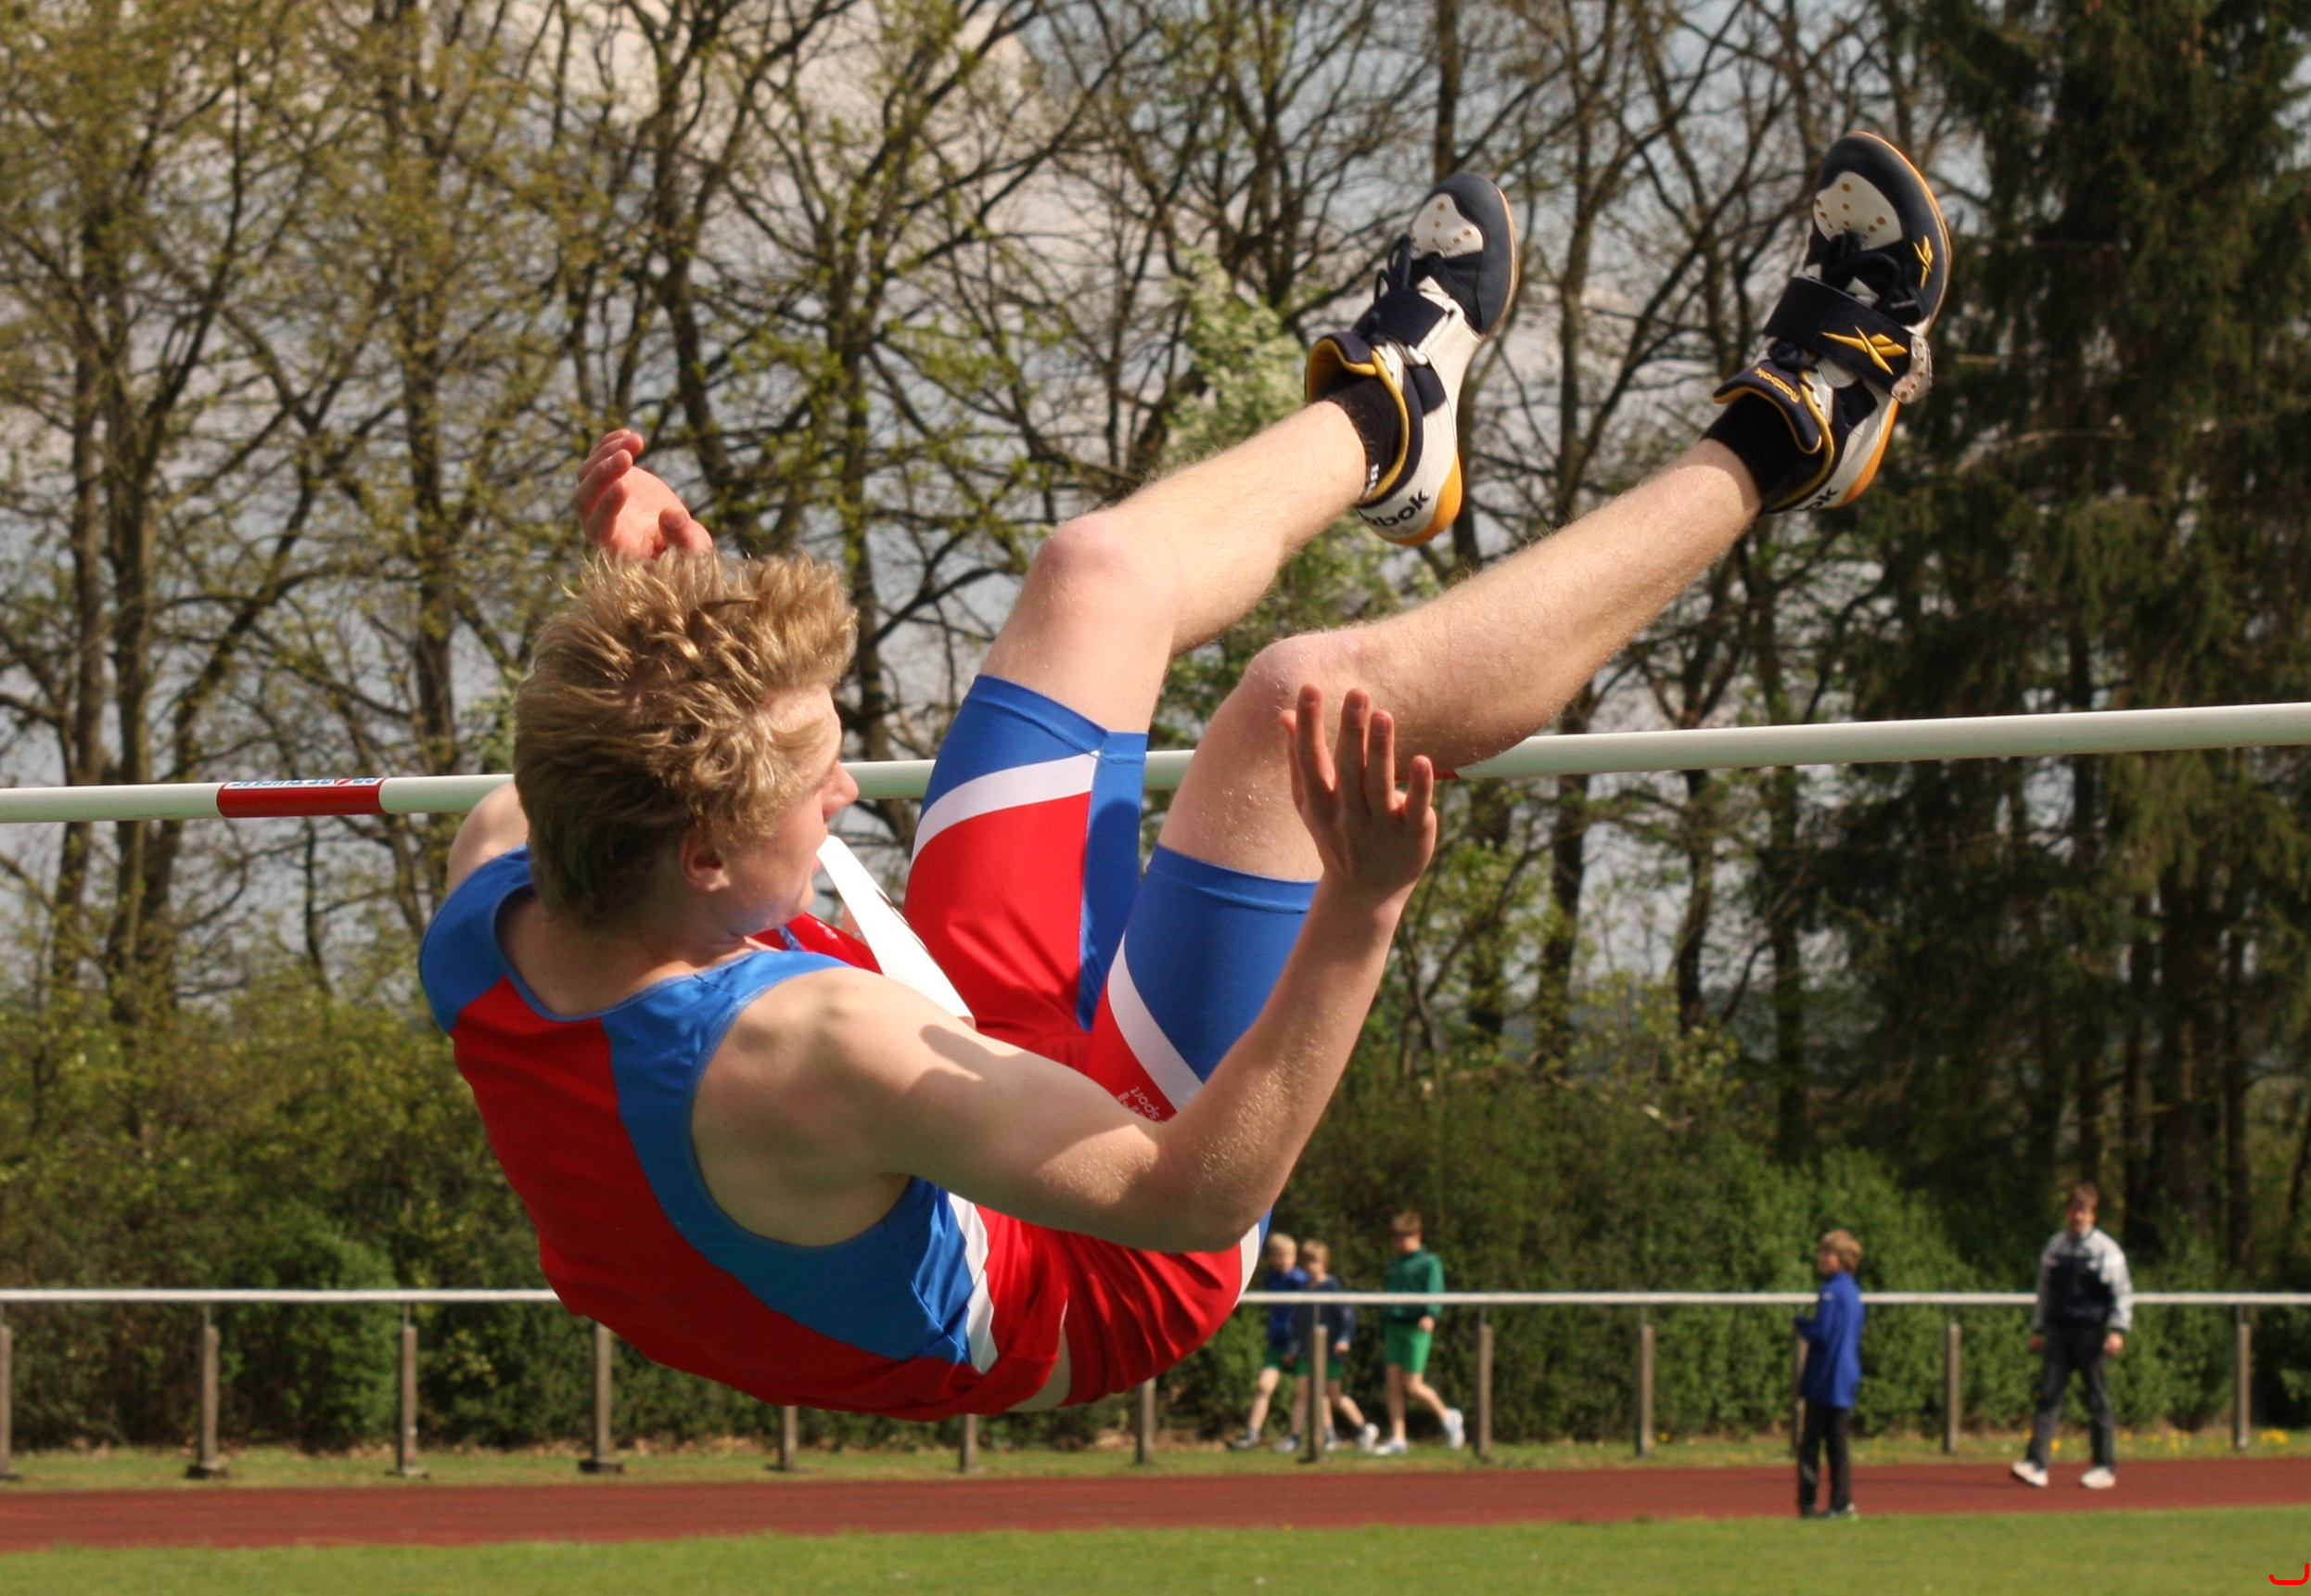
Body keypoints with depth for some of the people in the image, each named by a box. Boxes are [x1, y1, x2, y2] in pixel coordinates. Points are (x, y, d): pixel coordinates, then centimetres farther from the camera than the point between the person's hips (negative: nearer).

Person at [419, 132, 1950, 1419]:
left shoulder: (487, 893, -21)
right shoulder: (800, 1064, -46)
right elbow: (1196, 1194, -40)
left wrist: (645, 609, 2)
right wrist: (1359, 914, -48)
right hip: (1094, 1278, -8)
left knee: (1100, 578, 11)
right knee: (1313, 697, -19)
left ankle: (1382, 412, 46)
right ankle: (1769, 443, 5)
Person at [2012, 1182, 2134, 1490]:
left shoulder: (2106, 1249, -1)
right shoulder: (2055, 1247, 12)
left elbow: (2123, 1292, -2)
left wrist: (2118, 1330, -12)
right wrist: (2038, 1329, 17)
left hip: (2091, 1332, -4)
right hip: (2059, 1332, 4)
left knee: (2098, 1400, 1)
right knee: (2049, 1395, -5)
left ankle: (2106, 1467, 8)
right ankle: (2037, 1463, -11)